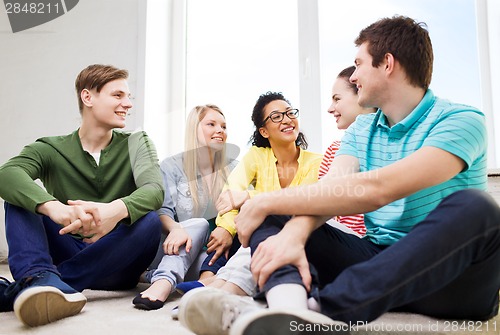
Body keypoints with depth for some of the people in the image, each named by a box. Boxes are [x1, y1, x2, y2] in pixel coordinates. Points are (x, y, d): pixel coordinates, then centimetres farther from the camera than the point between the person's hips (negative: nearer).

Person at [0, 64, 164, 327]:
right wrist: (53, 207, -41)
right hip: (64, 253, 1)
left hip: (113, 265, 0)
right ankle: (39, 277, -40)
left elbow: (154, 190, -15)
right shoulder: (51, 149, 4)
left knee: (149, 220, -29)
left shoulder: (136, 143, 5)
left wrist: (116, 210, -38)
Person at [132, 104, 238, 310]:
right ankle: (165, 281, -47)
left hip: (215, 251, 3)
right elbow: (162, 210, -10)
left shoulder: (232, 168, 10)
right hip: (178, 252, -3)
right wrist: (175, 229, -33)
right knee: (199, 224, -32)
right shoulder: (172, 166, 3)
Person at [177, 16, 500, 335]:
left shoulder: (460, 120, -10)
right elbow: (328, 192, -6)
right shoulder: (361, 129, 11)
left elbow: (375, 190, -25)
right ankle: (291, 307, -41)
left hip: (447, 275, -4)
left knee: (474, 206, -33)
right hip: (376, 259, 5)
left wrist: (267, 201, -20)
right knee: (274, 217, -9)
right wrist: (293, 233, -29)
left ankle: (322, 309, -42)